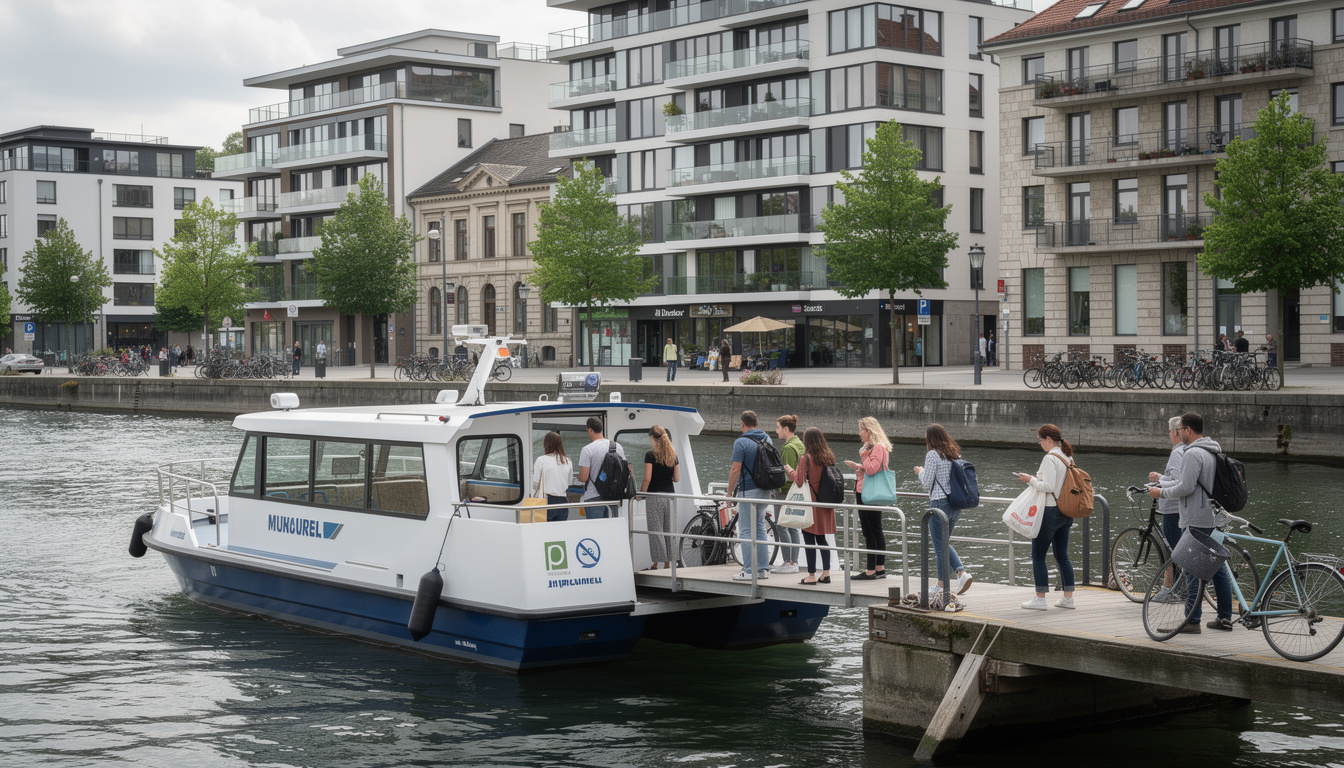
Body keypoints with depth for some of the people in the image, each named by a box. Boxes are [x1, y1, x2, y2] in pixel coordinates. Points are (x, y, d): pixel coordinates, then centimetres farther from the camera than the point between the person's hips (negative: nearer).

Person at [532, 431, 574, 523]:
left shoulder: (541, 460, -6)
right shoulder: (568, 462, 5)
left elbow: (535, 485, -2)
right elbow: (570, 483, 12)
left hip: (547, 501, -4)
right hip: (563, 501, 4)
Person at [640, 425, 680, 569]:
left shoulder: (651, 455, -9)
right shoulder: (673, 455, 7)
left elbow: (647, 479, -13)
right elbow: (677, 478, 9)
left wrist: (641, 493, -1)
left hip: (655, 495, -5)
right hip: (670, 494, 5)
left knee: (655, 530, -1)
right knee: (669, 530, 10)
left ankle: (657, 563, -2)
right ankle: (668, 562, 13)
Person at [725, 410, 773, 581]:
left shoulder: (741, 442, -13)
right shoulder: (767, 439, 10)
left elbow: (736, 470, -16)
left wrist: (729, 492, -7)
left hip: (748, 491, -7)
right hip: (765, 490, 7)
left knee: (746, 531, -2)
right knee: (760, 529, 14)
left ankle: (749, 571, -3)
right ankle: (764, 569, 14)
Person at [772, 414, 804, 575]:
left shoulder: (789, 447, -17)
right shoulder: (799, 444, 14)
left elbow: (788, 474, -20)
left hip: (787, 491, -10)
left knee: (781, 526, -6)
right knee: (792, 527, 11)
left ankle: (788, 563, -6)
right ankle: (794, 562, 13)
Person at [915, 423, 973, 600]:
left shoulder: (933, 455, -12)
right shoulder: (955, 454, 10)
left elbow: (927, 483, -11)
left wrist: (921, 471, 10)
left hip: (940, 502, -7)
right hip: (956, 503, 7)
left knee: (940, 545, 2)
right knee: (944, 543, 18)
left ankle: (943, 585, 7)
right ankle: (962, 573, 2)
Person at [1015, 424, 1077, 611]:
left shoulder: (1050, 458, -16)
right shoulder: (1068, 457, 11)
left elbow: (1048, 486, -22)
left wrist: (1030, 480, -8)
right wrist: (1035, 479, 14)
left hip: (1050, 511, -9)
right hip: (1066, 512, 9)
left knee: (1038, 556, 0)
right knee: (1062, 556, 13)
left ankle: (1040, 599, 0)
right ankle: (1068, 597, 14)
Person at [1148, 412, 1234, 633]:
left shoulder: (1193, 454, -16)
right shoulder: (1214, 451, 16)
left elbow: (1186, 488, -21)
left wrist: (1161, 493, -7)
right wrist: (1161, 483, 19)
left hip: (1198, 521, -10)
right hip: (1215, 518, 10)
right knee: (1217, 568, 12)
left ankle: (1192, 620, -4)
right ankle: (1225, 618, 15)